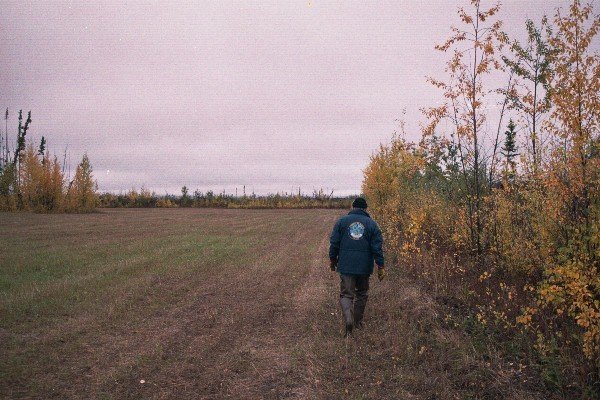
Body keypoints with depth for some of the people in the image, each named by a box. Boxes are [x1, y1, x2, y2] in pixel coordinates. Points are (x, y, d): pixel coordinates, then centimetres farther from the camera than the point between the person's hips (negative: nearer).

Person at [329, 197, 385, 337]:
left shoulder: (342, 221, 1)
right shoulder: (372, 224, 1)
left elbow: (334, 243, 1)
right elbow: (377, 248, -3)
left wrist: (333, 260, 13)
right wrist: (381, 266, 1)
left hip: (346, 266, -1)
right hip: (364, 267, 1)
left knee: (346, 294, 2)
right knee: (362, 294, 19)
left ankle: (349, 321, -20)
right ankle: (358, 321, 28)